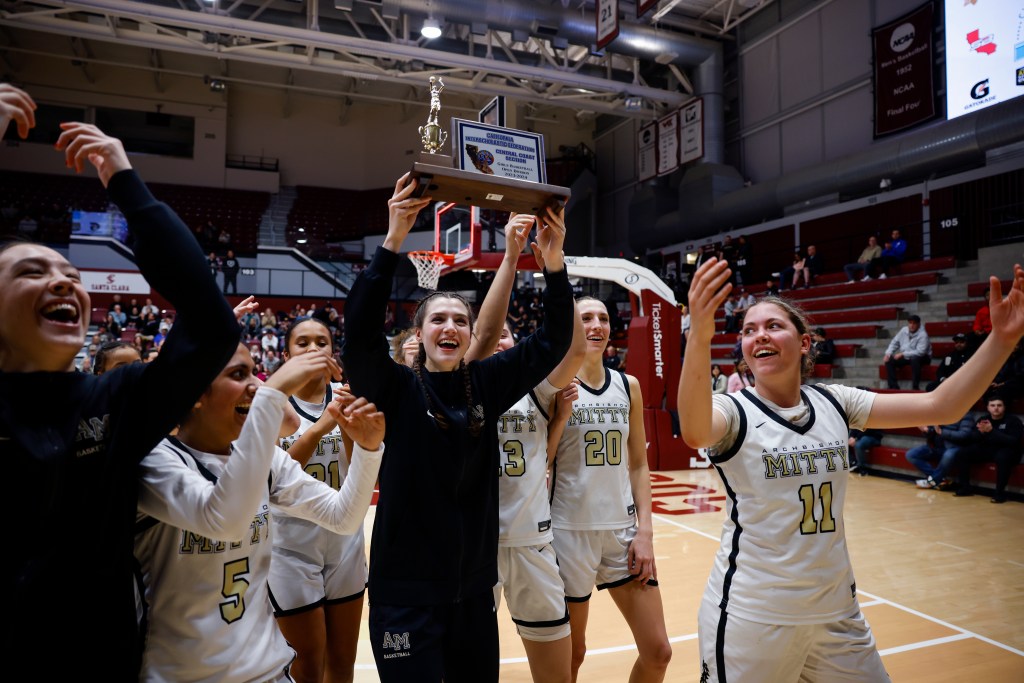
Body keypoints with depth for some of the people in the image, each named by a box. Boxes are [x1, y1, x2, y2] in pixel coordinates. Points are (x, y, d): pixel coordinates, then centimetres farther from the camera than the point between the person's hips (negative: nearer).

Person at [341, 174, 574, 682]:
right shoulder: (395, 388, -9)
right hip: (406, 587, -3)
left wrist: (553, 260, -20)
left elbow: (553, 341, -6)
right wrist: (393, 239, -33)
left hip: (474, 581, 4)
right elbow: (360, 330, -25)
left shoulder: (486, 383, 0)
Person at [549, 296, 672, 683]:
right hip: (570, 530, -4)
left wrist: (645, 531, 2)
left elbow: (638, 465, 8)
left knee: (658, 652, 8)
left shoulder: (629, 386, 5)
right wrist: (563, 413, -19)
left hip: (624, 529, 4)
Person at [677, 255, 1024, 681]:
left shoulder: (833, 403, 0)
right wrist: (699, 338, -55)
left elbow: (940, 407, -2)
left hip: (836, 612, 5)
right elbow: (694, 432, -38)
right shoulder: (734, 412, -14)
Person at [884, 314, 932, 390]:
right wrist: (888, 353, -10)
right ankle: (894, 386, -10)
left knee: (914, 359, -40)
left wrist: (902, 354, -28)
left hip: (921, 357, -6)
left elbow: (920, 352, -28)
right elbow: (894, 343, 6)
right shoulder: (904, 330, -1)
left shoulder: (923, 335, -20)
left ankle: (915, 387, -32)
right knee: (889, 361, -15)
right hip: (905, 357, 6)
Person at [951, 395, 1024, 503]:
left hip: (1006, 451, -5)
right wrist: (980, 432, -23)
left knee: (1002, 457, -39)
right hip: (987, 450, 5)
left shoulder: (1013, 420, -8)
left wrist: (992, 431, -31)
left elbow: (1013, 441, -23)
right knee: (961, 453, -13)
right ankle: (965, 487, -5)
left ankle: (1000, 492, -26)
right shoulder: (982, 419, 6)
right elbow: (970, 439, -1)